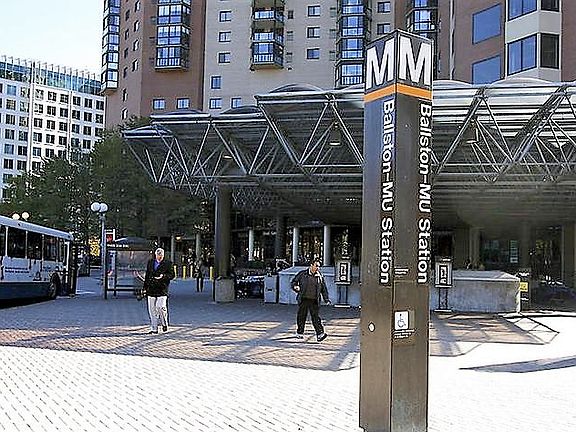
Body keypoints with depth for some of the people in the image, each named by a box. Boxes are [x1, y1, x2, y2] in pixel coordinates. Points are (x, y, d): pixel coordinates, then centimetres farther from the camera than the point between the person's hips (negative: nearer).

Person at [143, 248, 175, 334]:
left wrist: (163, 276, -16)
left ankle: (164, 324, 11)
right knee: (152, 310, 4)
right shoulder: (150, 262, 13)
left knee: (160, 307, -13)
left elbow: (172, 275, 1)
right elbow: (147, 275, 20)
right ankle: (153, 328, 11)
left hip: (162, 289, -4)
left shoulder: (168, 264, 1)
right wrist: (145, 286, 16)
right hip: (151, 289, 4)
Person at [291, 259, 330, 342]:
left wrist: (326, 299, 7)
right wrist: (295, 287, -11)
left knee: (315, 317, -5)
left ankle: (320, 334, -12)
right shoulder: (302, 274, 1)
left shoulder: (320, 276, 8)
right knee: (301, 316, 9)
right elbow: (294, 281, 10)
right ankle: (299, 332, 24)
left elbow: (324, 289, 14)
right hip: (303, 299, -1)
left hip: (314, 301, 1)